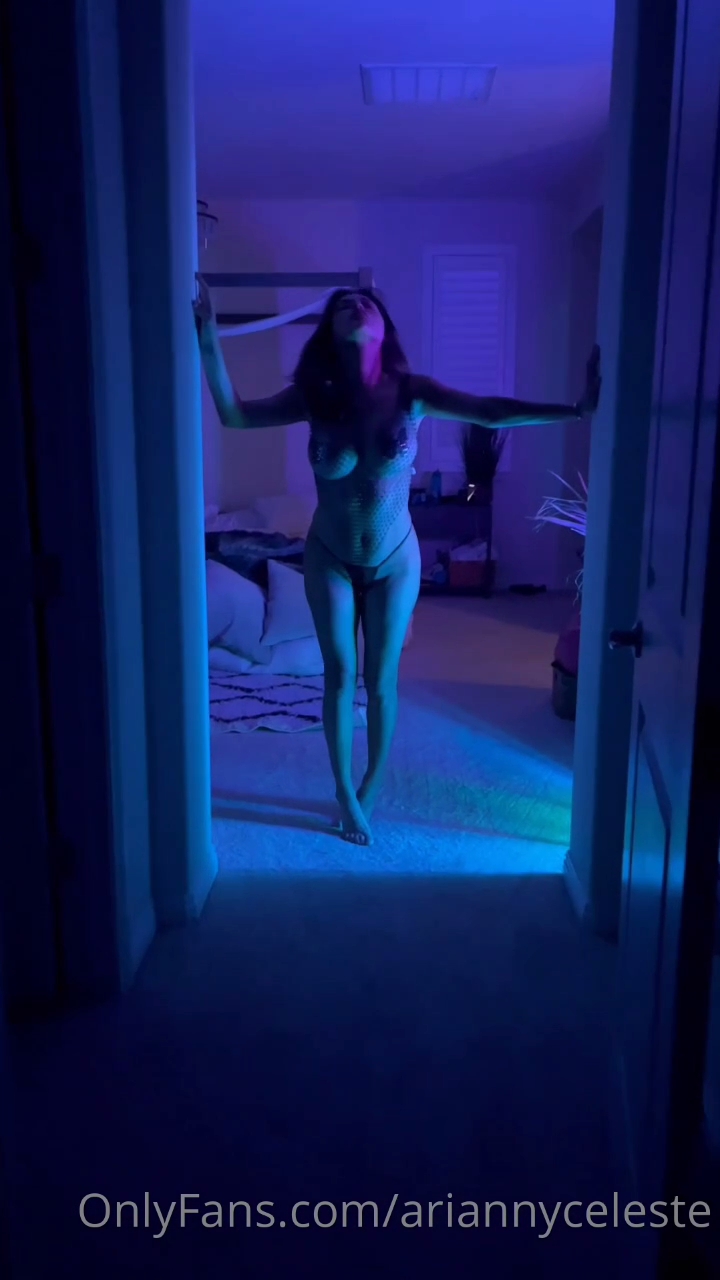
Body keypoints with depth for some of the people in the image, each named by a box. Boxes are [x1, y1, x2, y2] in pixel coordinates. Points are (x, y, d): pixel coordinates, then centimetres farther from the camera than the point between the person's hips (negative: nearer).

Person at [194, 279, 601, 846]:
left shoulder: (411, 392, -14)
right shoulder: (315, 396, -11)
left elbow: (493, 412, -21)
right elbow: (235, 414, -11)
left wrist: (577, 409, -30)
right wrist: (209, 341, -20)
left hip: (395, 560, 0)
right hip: (330, 560, 1)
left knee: (381, 680, 9)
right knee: (340, 677, 7)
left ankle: (371, 786, 31)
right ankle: (346, 794, 24)